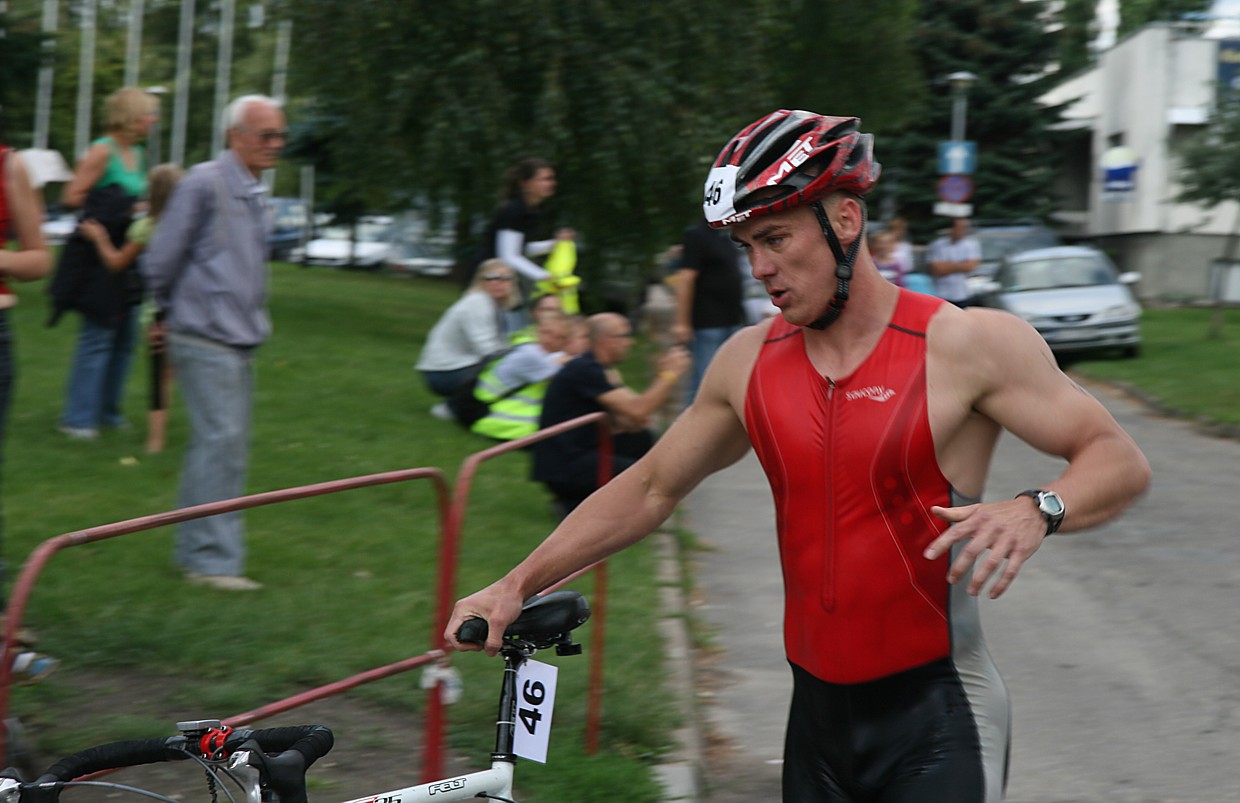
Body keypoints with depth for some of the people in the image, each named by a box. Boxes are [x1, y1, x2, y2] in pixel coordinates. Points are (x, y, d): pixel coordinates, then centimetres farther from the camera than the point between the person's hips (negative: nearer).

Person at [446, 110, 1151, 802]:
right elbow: (651, 488, 16)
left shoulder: (967, 344, -8)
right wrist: (517, 585, 10)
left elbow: (1120, 461, -8)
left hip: (935, 722, -5)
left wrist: (1036, 511, -29)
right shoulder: (750, 361, 6)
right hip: (818, 715, 5)